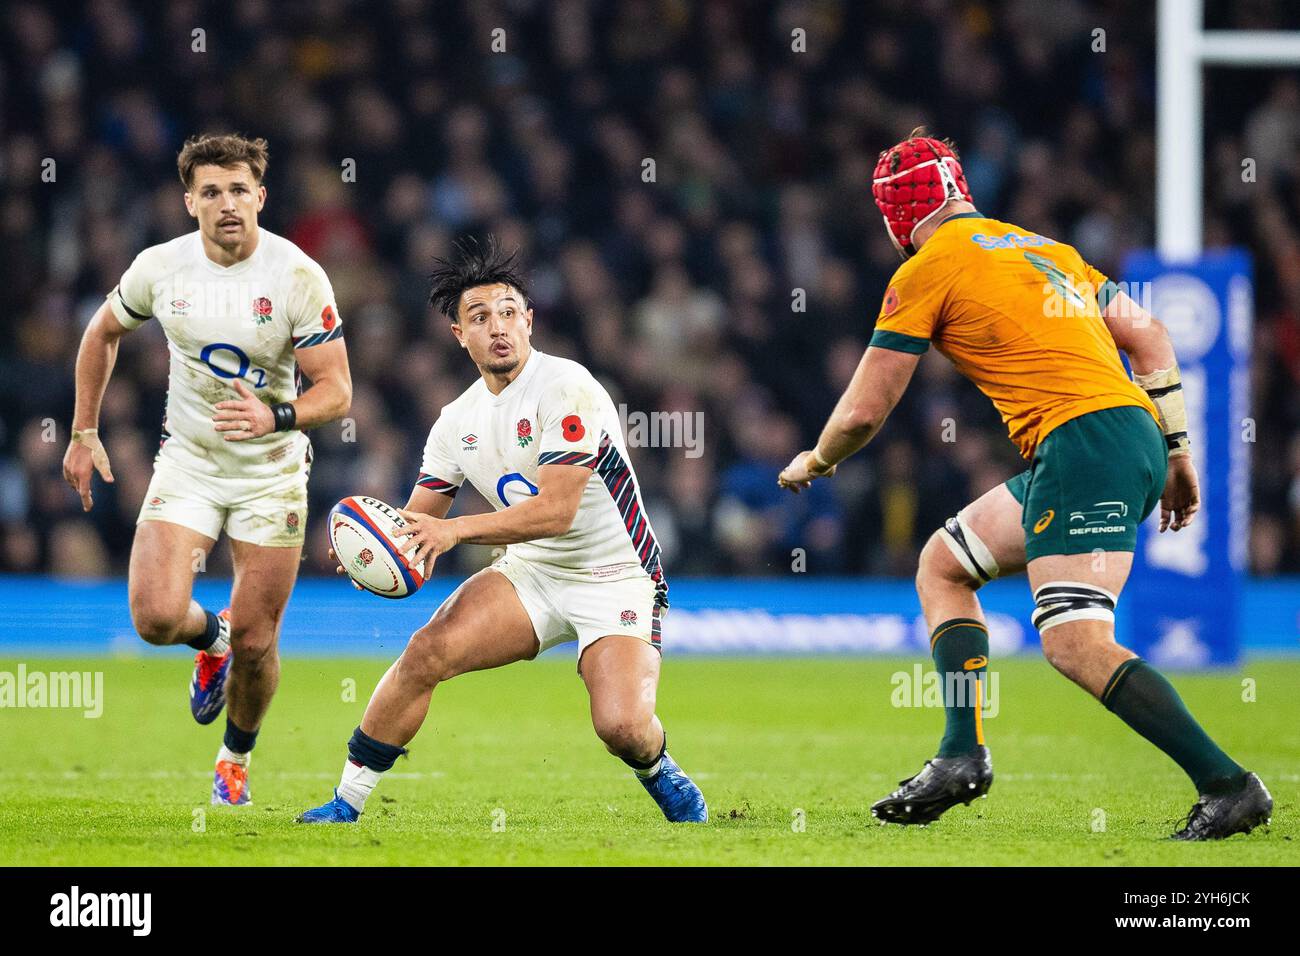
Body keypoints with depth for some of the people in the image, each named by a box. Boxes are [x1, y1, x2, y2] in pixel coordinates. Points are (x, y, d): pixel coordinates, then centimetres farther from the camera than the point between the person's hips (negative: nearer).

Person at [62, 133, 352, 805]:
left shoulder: (298, 277, -17)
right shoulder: (159, 268, -8)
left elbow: (336, 391, -16)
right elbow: (103, 333, 12)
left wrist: (277, 416, -36)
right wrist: (84, 434, 11)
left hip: (272, 470, -2)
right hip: (187, 462, 2)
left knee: (254, 641, -1)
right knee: (156, 616, -17)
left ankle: (236, 757, 30)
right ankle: (211, 638, 22)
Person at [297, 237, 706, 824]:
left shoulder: (566, 388, -18)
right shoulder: (457, 421, 4)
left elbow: (556, 509, -24)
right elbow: (418, 520, 7)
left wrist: (456, 529, -31)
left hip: (615, 578, -5)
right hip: (530, 574, 5)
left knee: (622, 727, -26)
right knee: (427, 652, -20)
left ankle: (660, 774, 12)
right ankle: (346, 804, -9)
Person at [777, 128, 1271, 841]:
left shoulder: (926, 272, 0)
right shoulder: (1045, 249, 23)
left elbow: (862, 413, 3)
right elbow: (1145, 333, 24)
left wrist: (815, 461, 24)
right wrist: (1174, 449, 26)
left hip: (1084, 443, -9)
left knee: (1075, 646, -18)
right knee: (943, 562, 19)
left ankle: (1228, 787, -23)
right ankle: (962, 755, 9)